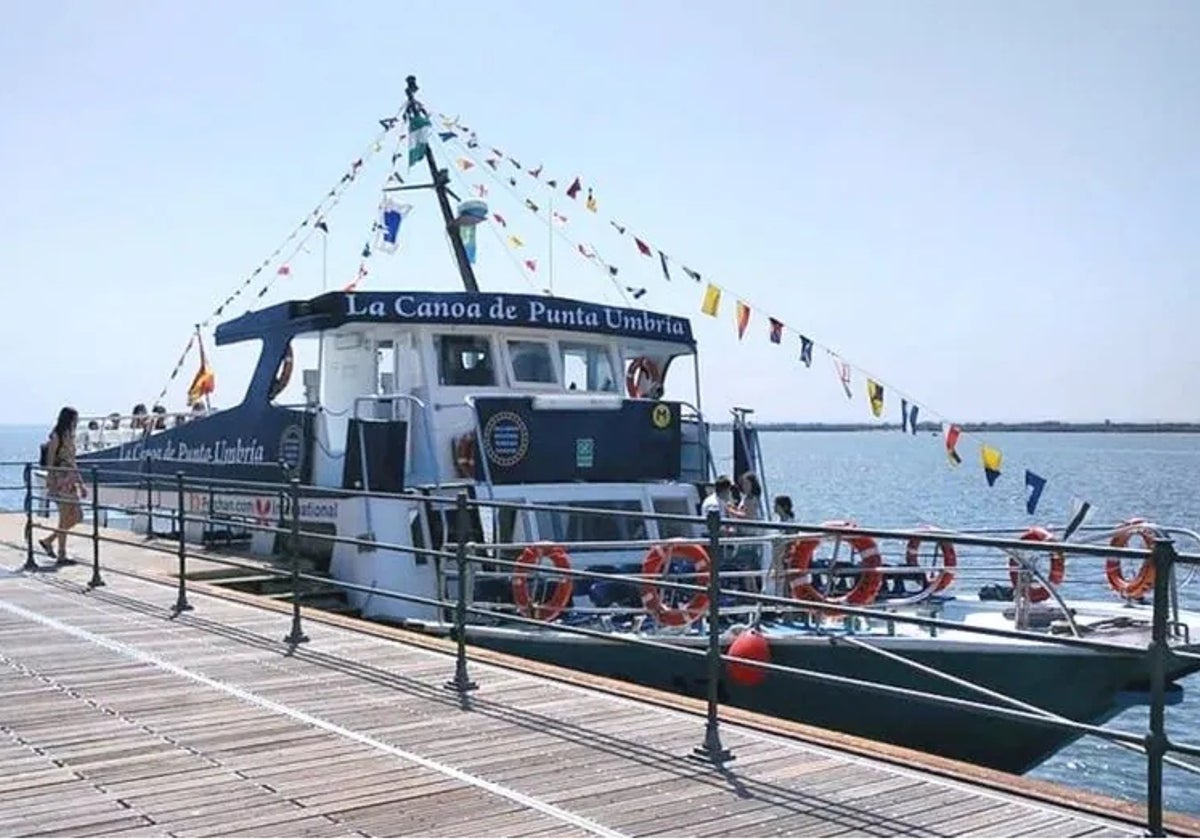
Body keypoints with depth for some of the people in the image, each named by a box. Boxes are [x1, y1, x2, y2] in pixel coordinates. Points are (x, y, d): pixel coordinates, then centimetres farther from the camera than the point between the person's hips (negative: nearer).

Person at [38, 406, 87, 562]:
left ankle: (48, 541, 21)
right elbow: (50, 462, -13)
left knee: (76, 517, 9)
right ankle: (61, 555, 4)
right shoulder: (56, 437, -10)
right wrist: (51, 484, -19)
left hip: (70, 482, 8)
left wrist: (81, 484, 19)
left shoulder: (69, 436, 14)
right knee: (65, 519, -4)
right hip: (60, 481, -8)